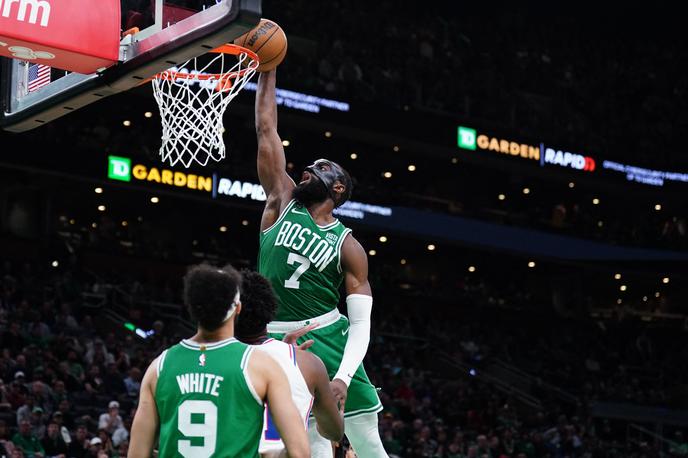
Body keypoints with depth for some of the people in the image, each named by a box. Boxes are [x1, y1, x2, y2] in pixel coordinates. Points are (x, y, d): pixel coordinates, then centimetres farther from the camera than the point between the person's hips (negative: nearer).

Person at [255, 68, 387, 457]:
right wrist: (267, 72, -1)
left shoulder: (348, 246, -1)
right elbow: (266, 130, 3)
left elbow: (361, 323, -6)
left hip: (328, 337, -1)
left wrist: (344, 376, -21)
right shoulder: (283, 201, 7)